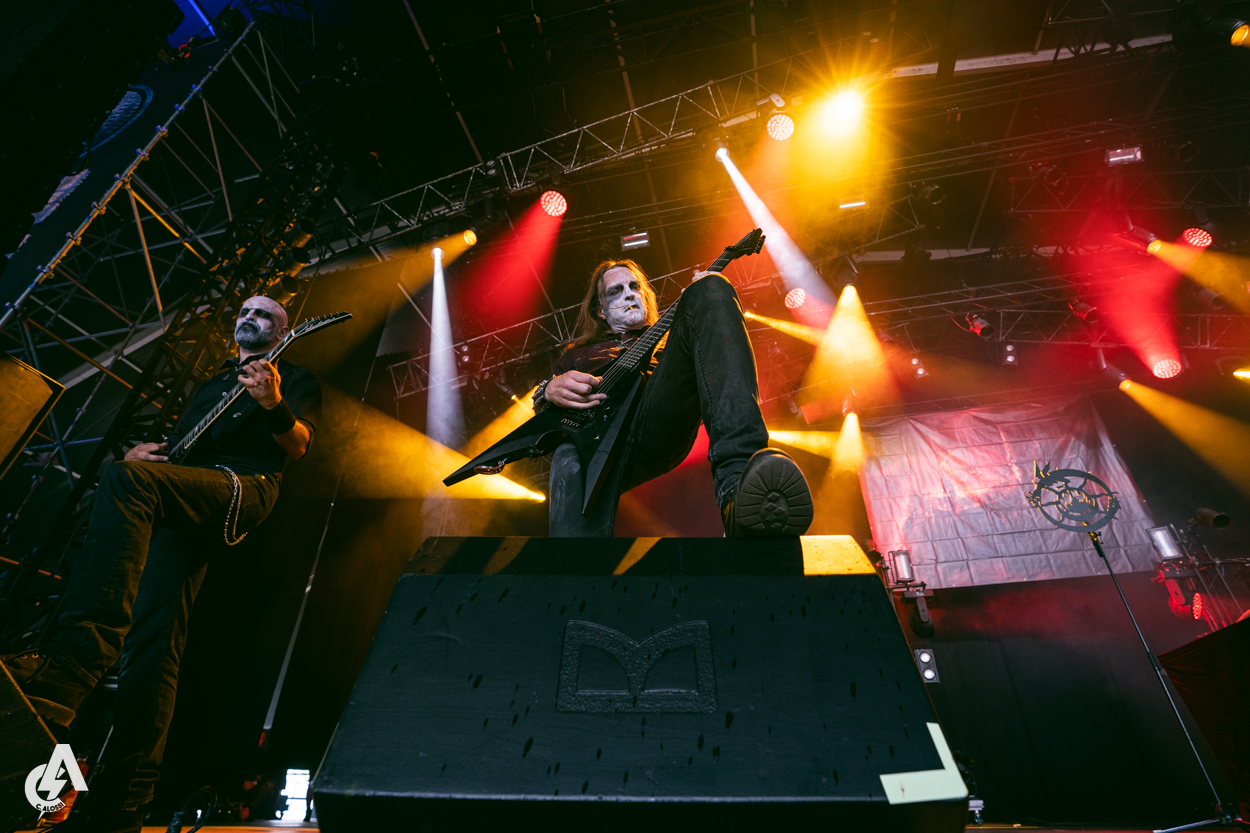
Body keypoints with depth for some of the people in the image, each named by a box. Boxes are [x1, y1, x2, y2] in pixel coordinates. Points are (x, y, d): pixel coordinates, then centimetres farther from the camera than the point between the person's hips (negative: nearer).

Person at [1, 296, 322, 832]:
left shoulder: (295, 379, 18)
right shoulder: (210, 384, 39)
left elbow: (297, 447, 2)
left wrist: (274, 406, -19)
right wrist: (144, 453, 16)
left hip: (241, 487, -6)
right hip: (172, 506, 6)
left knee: (126, 481, -35)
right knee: (154, 638, -9)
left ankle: (62, 672, -46)